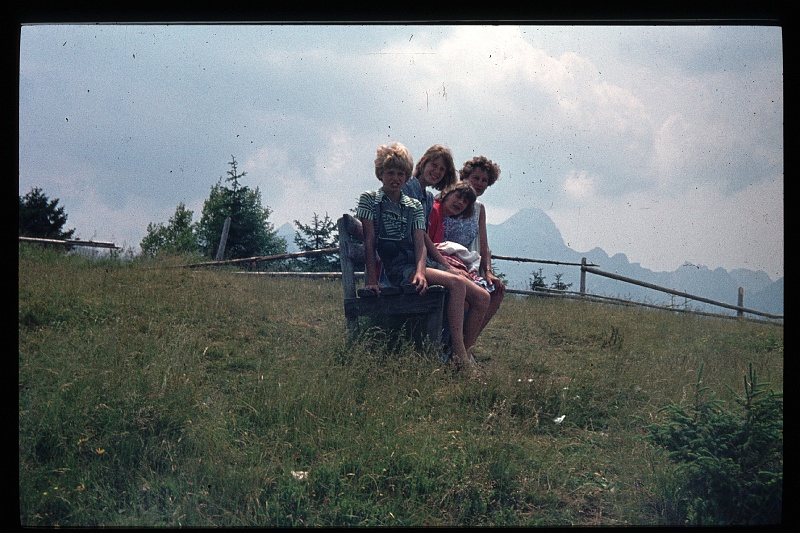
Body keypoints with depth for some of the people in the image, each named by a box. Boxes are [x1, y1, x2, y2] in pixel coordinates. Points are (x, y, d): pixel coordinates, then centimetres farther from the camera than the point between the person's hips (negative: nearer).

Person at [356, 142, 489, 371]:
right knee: (456, 283, -32)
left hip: (425, 263, 6)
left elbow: (420, 245, 3)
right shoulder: (369, 200, 6)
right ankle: (459, 357, -33)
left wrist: (420, 272, -17)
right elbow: (369, 241, -2)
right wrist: (371, 280, -13)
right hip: (398, 268, -6)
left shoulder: (415, 206, 17)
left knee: (481, 298, -12)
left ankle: (464, 353, -5)